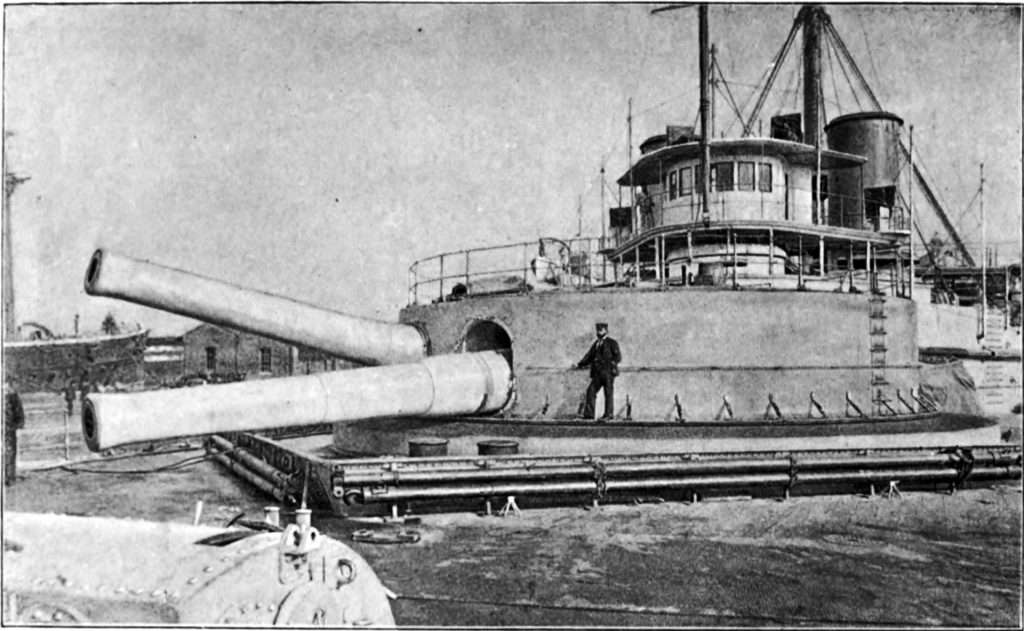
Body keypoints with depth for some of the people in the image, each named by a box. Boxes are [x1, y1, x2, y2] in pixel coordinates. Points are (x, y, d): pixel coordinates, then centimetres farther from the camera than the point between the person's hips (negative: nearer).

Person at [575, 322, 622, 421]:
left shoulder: (612, 343, 3)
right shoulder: (595, 344, 19)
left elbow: (618, 357, -5)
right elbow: (589, 356, 15)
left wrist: (610, 362, -22)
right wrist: (580, 364, 2)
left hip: (608, 372, -5)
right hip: (597, 373, 5)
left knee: (608, 393, -4)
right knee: (591, 391, -4)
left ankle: (609, 415, 0)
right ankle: (588, 414, -4)